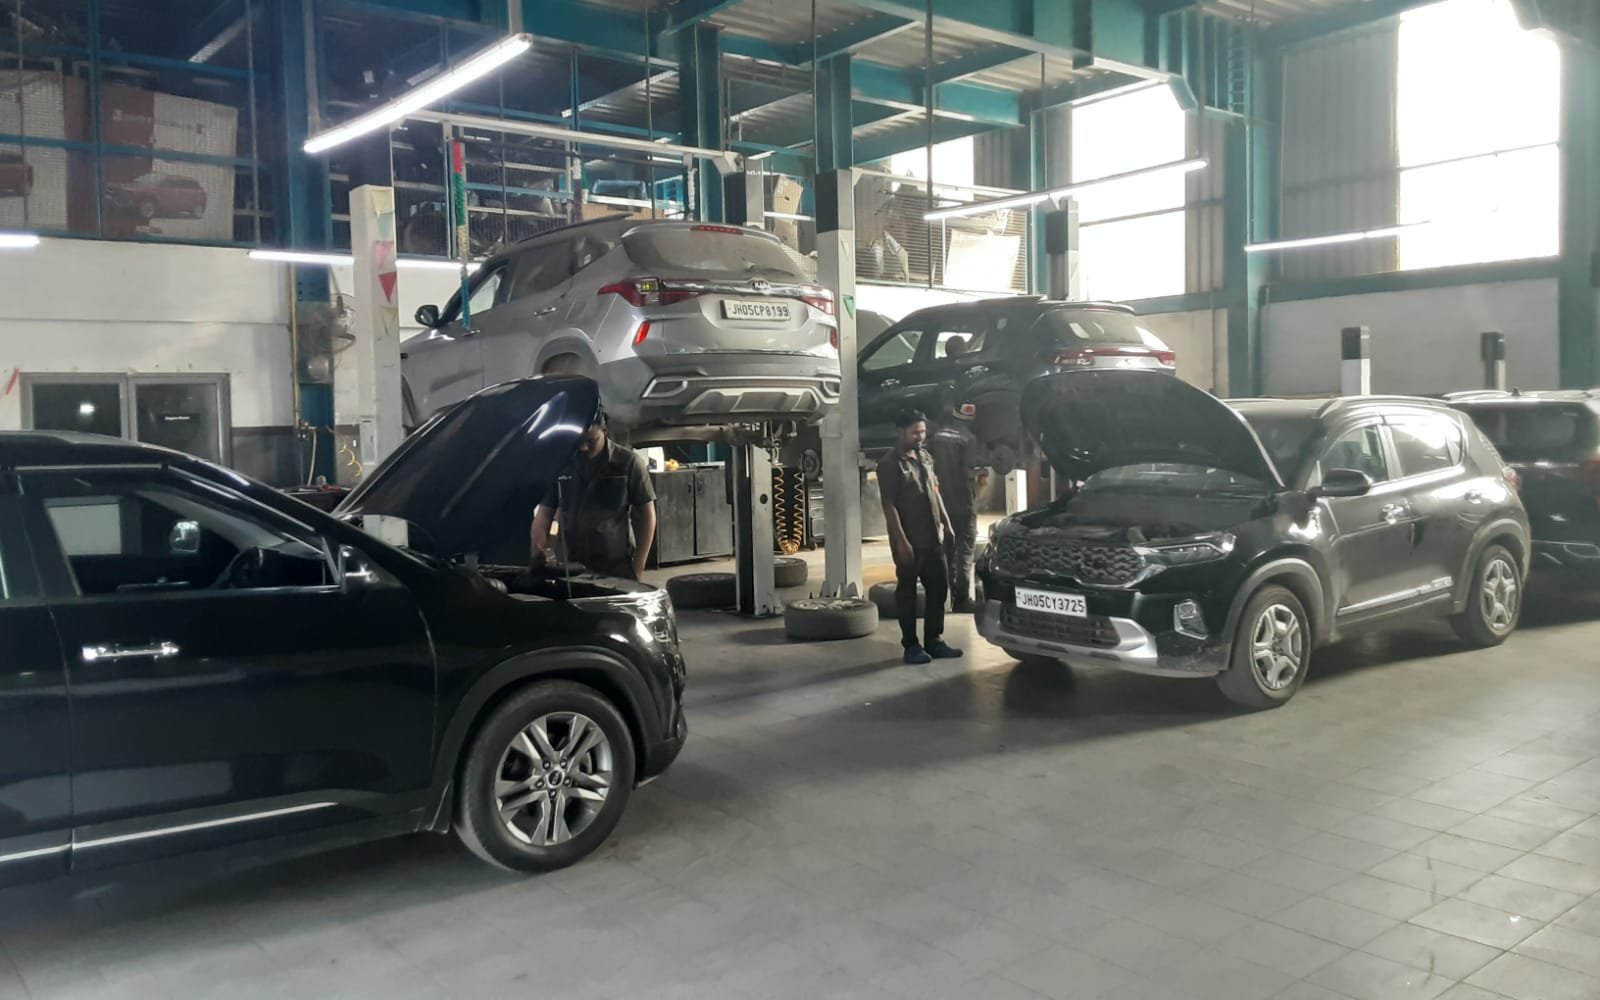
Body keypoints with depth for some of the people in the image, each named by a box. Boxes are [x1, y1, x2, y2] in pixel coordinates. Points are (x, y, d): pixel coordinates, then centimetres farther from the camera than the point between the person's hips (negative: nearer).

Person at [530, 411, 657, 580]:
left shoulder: (628, 462, -6)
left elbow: (646, 515, -2)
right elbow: (544, 513, 5)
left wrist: (637, 568, -8)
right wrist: (537, 555, -12)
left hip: (617, 569, -2)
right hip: (571, 568, 2)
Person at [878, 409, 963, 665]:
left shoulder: (925, 457, 12)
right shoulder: (890, 464, -11)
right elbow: (889, 505, -15)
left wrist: (946, 523, 16)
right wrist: (901, 541, -19)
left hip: (933, 538, 7)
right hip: (909, 542, -7)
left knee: (938, 589, 10)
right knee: (907, 593, 2)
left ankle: (934, 640, 20)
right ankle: (911, 645, 10)